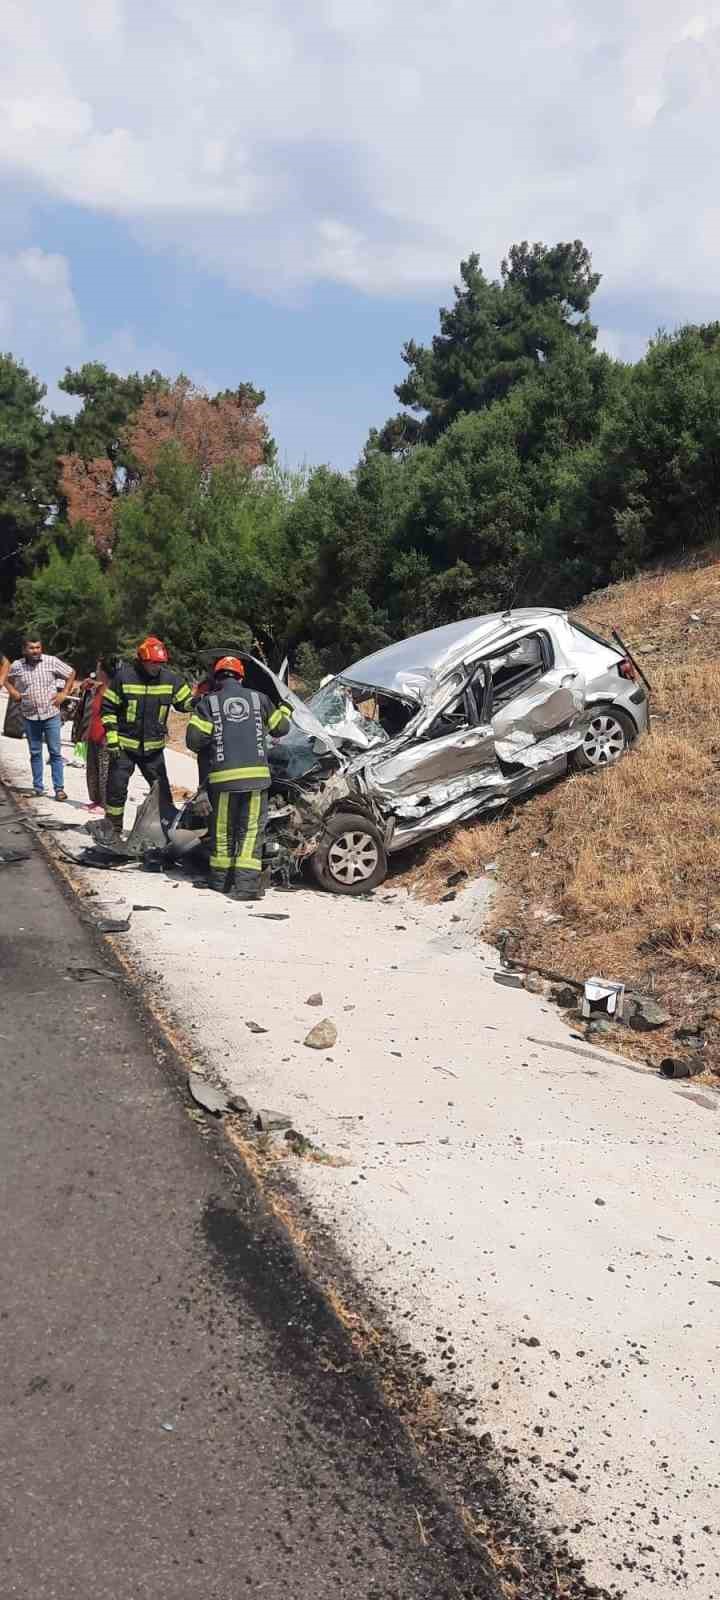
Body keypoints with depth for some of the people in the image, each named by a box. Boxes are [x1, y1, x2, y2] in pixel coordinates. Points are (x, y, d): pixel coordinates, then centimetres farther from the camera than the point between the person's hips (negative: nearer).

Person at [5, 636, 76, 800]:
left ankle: (59, 788, 3)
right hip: (30, 716, 2)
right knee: (35, 753, 11)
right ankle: (38, 787, 19)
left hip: (51, 715, -2)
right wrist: (12, 691, 0)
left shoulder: (52, 661, -6)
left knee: (55, 753, 0)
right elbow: (9, 680, 20)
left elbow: (71, 674, 6)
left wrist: (64, 693, -2)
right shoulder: (16, 666, 0)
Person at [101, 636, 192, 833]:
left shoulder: (170, 678, -3)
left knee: (161, 787, 8)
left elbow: (185, 701, 8)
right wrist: (111, 738, -10)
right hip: (124, 744, -2)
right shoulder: (123, 676, -11)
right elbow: (108, 708, -6)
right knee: (117, 787, 1)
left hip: (154, 746, 3)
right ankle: (113, 828, 15)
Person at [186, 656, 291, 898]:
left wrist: (204, 750, 20)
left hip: (223, 775, 0)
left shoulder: (208, 702, 5)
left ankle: (220, 880, 20)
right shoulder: (258, 699, 11)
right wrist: (285, 710, 41)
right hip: (256, 774, 0)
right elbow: (280, 727, 20)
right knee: (251, 829, 1)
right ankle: (246, 883, -8)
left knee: (223, 828, 12)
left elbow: (193, 739, -3)